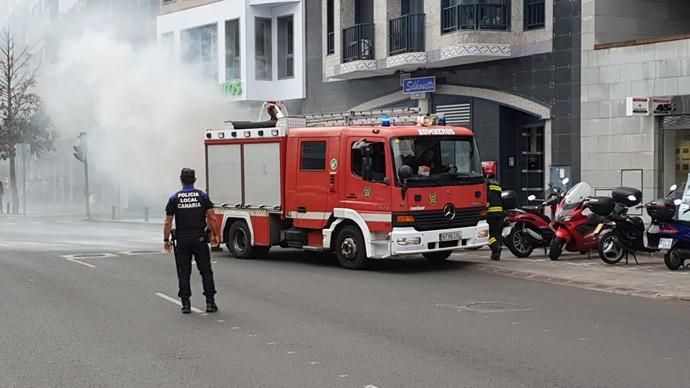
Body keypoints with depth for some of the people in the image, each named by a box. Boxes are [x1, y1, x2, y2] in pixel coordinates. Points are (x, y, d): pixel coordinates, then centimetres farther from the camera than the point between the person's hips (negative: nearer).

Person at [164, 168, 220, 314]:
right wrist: (214, 235, 6)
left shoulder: (174, 198, -1)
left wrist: (166, 240, 5)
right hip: (199, 238, 0)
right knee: (206, 271, 5)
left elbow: (168, 222, -2)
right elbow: (211, 217, -4)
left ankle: (186, 304, 4)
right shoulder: (203, 196, 0)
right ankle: (210, 302, 3)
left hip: (182, 239, 0)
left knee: (183, 272, 6)